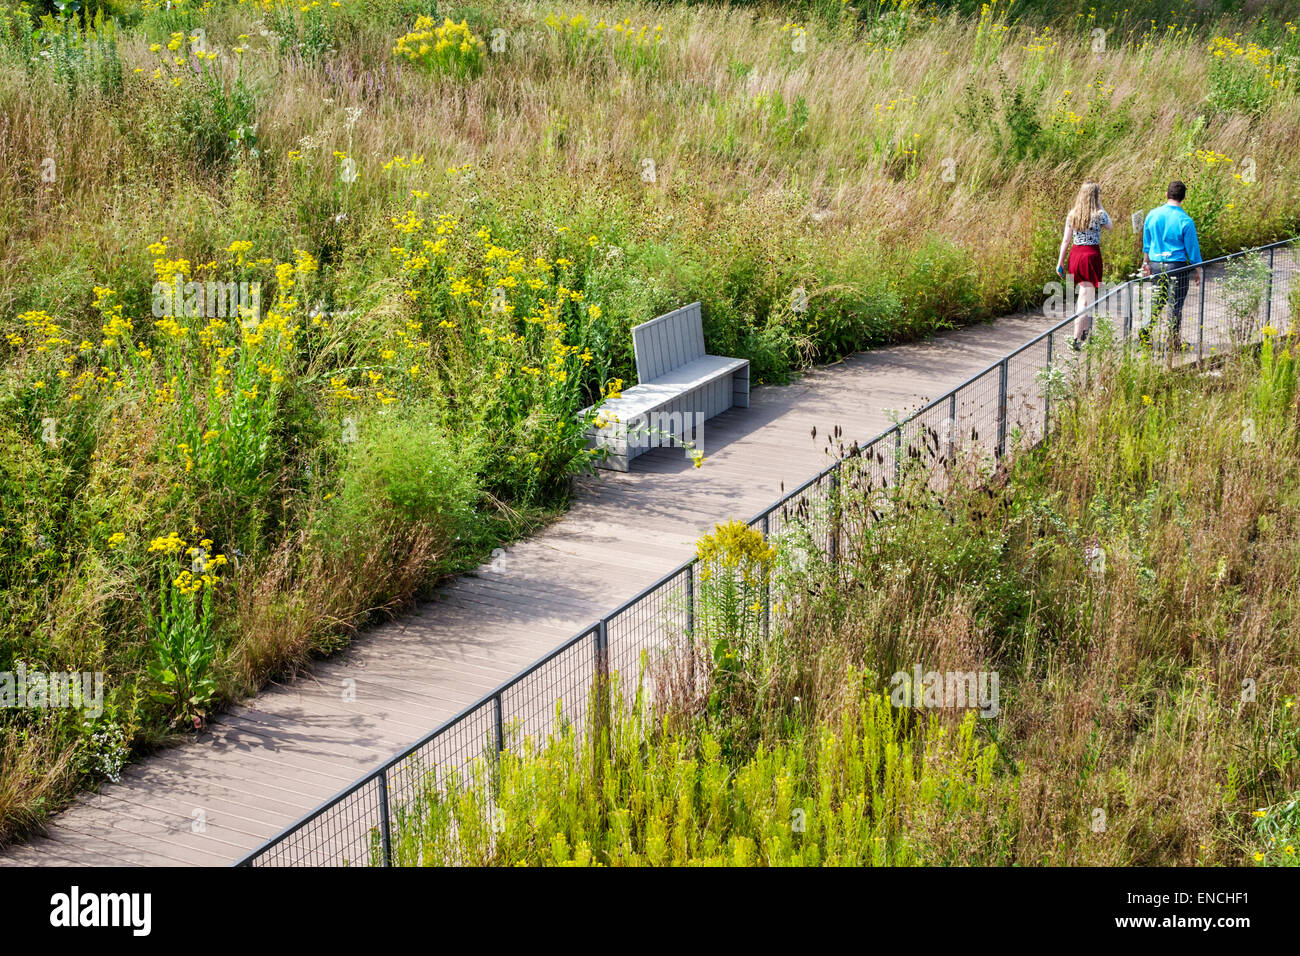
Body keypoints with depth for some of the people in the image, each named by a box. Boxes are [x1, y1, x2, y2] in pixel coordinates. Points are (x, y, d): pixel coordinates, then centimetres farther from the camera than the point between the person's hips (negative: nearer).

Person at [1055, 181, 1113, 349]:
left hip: (1075, 254, 5)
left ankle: (1085, 331, 29)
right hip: (1091, 255, -5)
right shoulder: (1099, 214, -10)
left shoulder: (1072, 214, 3)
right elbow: (1110, 226, 11)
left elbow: (1066, 240, 4)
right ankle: (1076, 338, -9)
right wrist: (1100, 207, 11)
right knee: (1086, 297, -3)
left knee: (1084, 294, 21)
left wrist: (1060, 262, 10)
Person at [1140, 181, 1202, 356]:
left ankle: (1145, 334, 9)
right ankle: (1174, 345, 6)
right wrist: (1197, 271, 4)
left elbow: (1146, 243, 11)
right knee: (1175, 305, 3)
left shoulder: (1152, 215, 0)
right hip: (1177, 266, -4)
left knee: (1158, 302, 19)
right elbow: (1192, 248, -6)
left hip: (1156, 264, 4)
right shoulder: (1185, 221, -13)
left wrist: (1146, 262, 24)